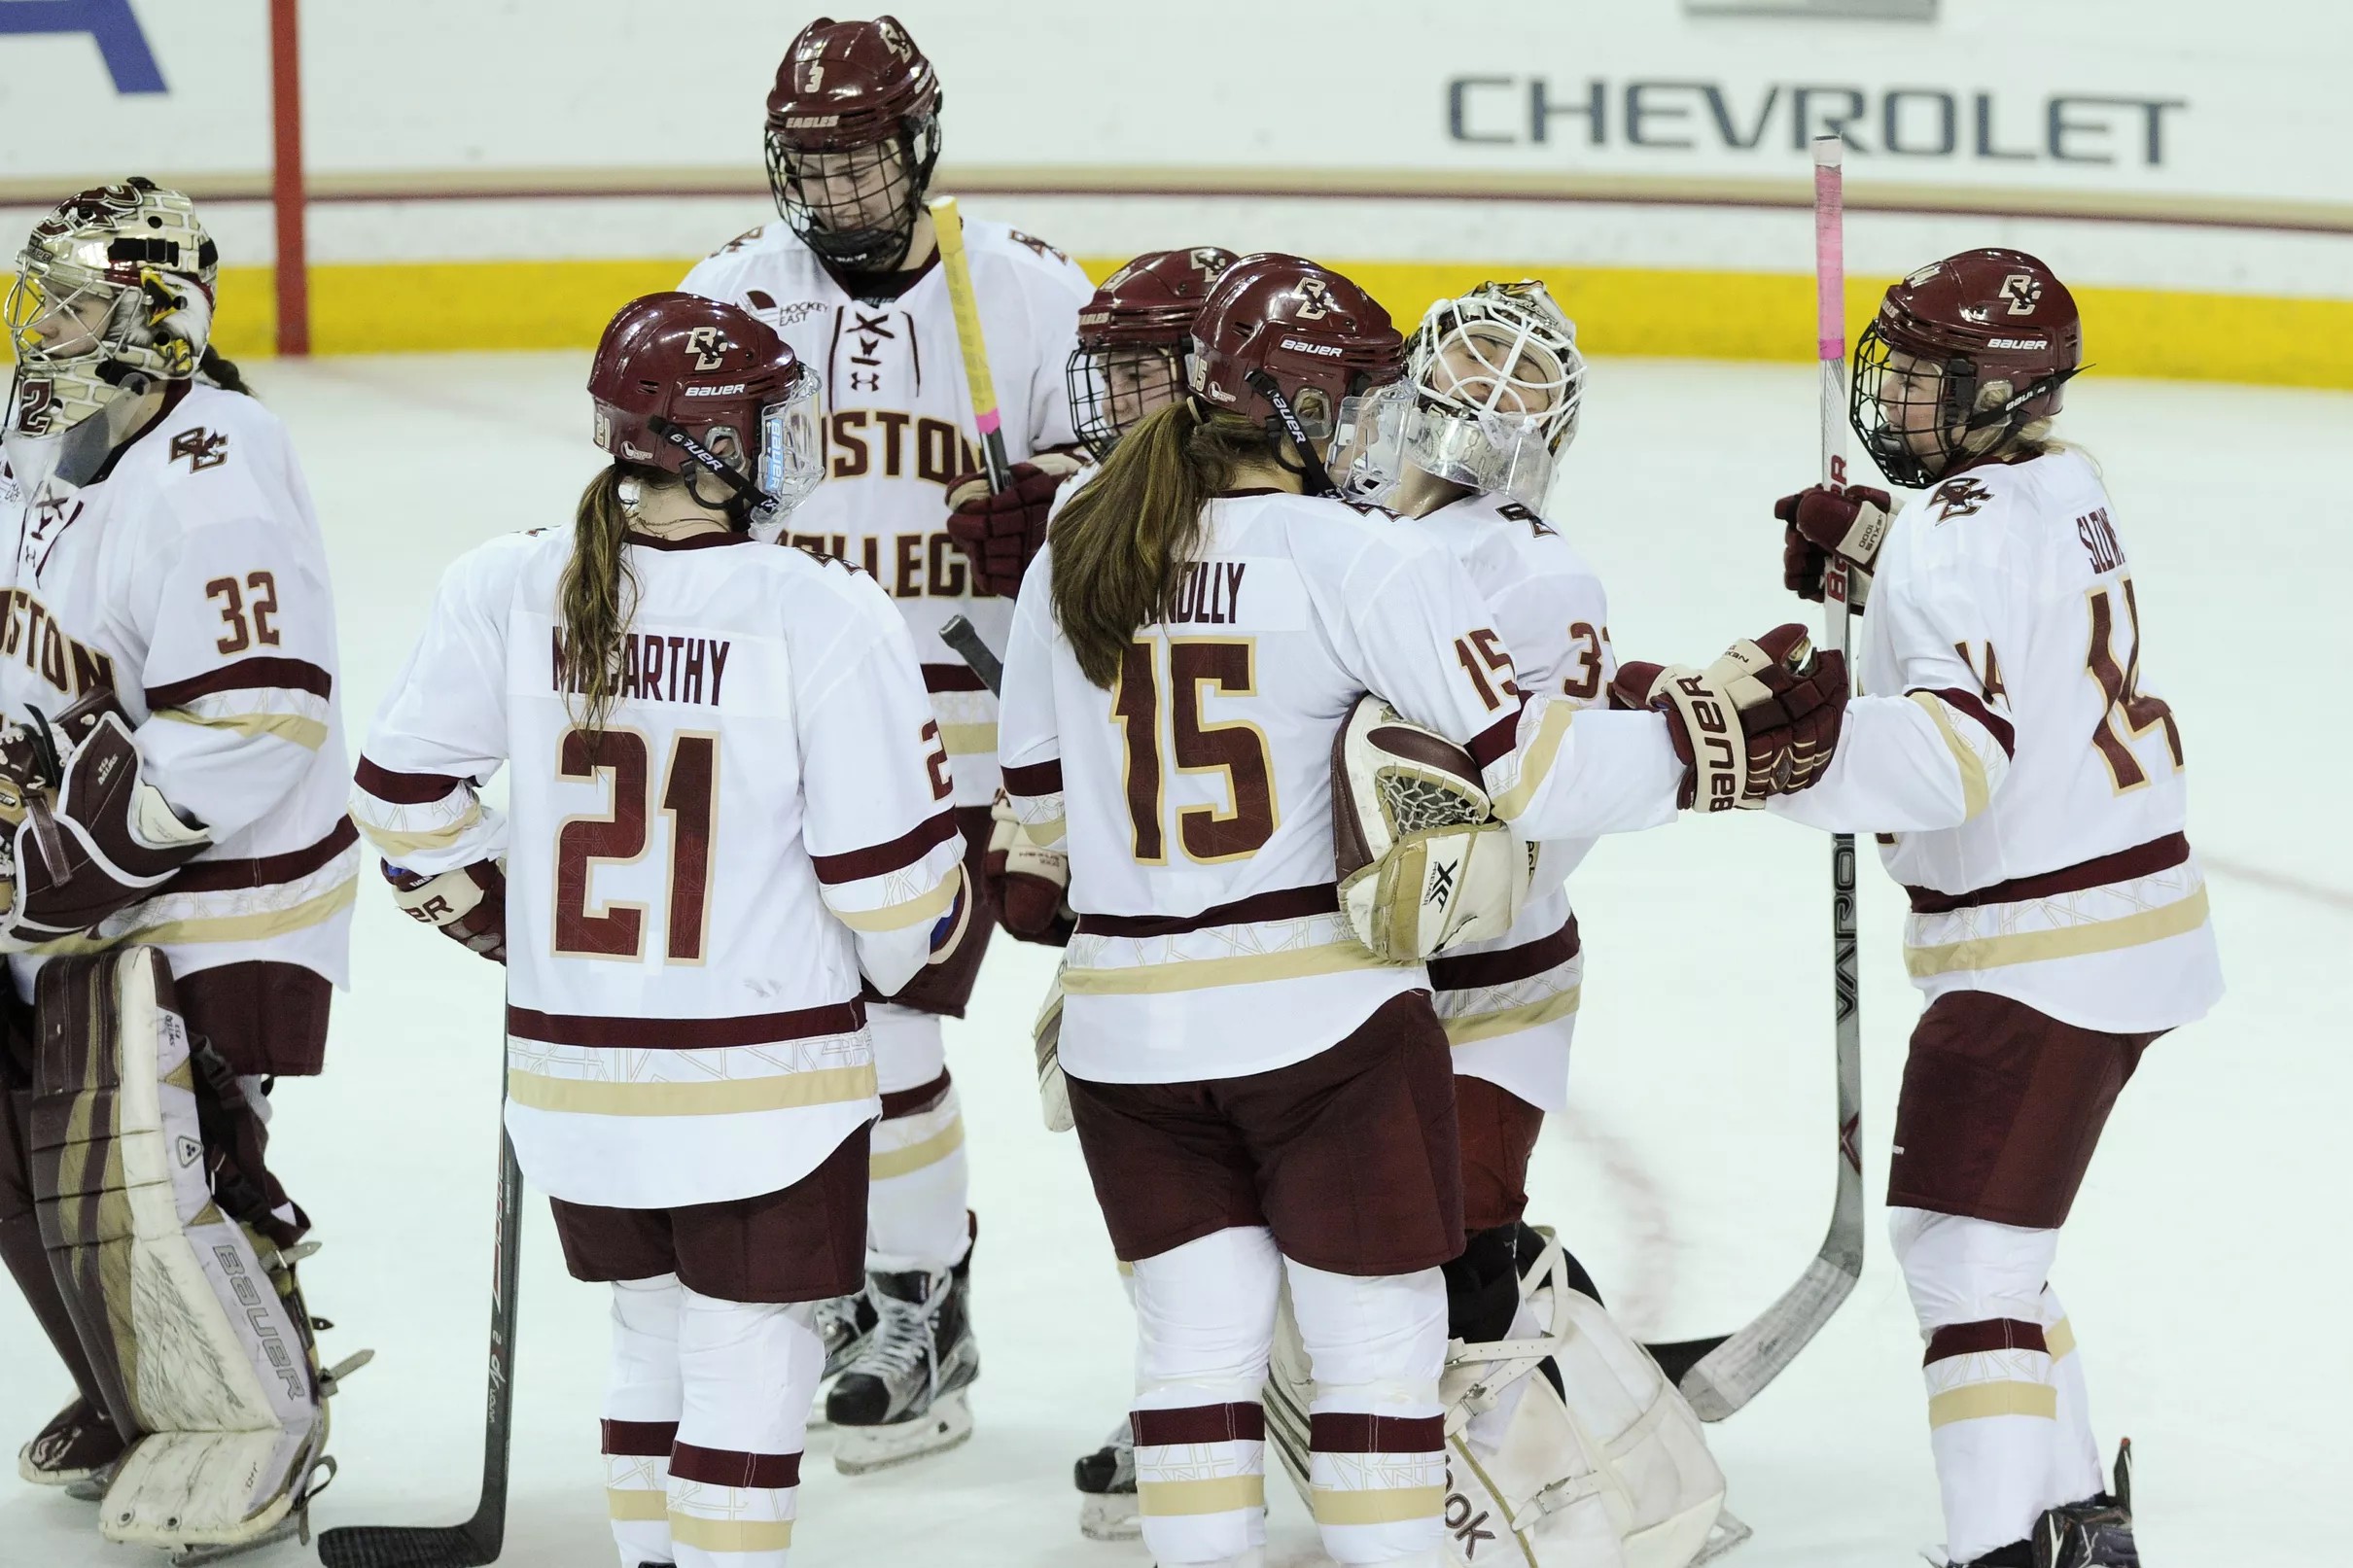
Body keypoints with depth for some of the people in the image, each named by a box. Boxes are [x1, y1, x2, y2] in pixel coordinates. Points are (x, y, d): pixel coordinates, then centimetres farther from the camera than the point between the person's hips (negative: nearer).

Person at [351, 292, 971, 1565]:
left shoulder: (507, 589, -5)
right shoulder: (822, 615, -16)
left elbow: (403, 797, 3)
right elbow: (887, 870, -13)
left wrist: (502, 918, 20)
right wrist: (914, 949, 10)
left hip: (572, 1070, 5)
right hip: (763, 1082, -5)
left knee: (654, 1340, 22)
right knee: (750, 1363, 4)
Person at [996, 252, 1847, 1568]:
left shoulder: (1073, 559, 5)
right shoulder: (1361, 560, -12)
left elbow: (1042, 806, 13)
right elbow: (1532, 764, -16)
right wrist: (1725, 737, -8)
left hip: (1129, 1031, 5)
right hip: (1322, 1019, -5)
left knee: (1199, 1344, 12)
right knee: (1379, 1340, 6)